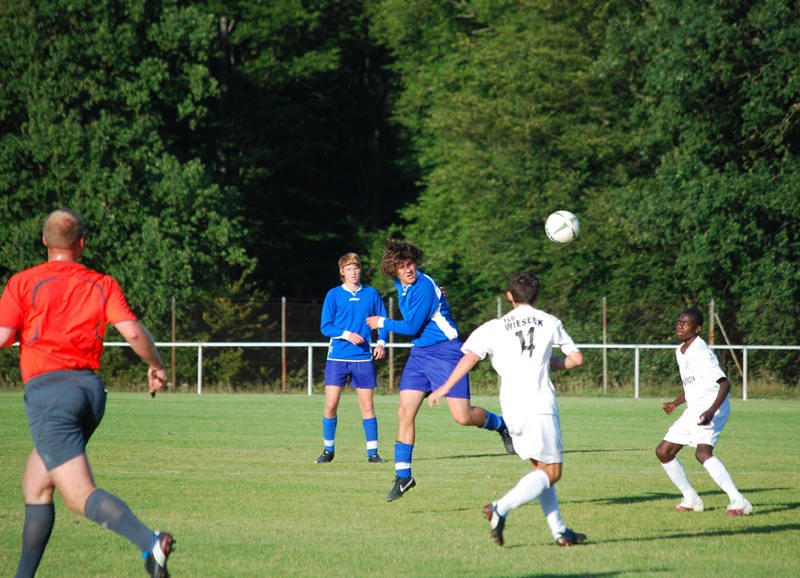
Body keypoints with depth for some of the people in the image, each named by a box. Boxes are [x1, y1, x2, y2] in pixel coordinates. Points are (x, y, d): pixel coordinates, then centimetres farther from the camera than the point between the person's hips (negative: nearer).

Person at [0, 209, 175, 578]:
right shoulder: (103, 285, 9)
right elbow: (133, 332, -3)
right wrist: (157, 366, 13)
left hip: (48, 390, -6)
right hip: (90, 387, 6)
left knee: (82, 496, -14)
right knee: (34, 486, 21)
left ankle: (149, 542, -38)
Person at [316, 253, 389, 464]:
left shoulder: (371, 294, 7)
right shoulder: (334, 295, 2)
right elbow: (325, 327, -1)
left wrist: (381, 342, -7)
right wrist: (346, 334, -16)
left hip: (363, 358, 1)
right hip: (337, 357, -1)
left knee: (367, 406, 1)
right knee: (331, 404, -4)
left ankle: (372, 452, 6)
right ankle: (328, 450, 11)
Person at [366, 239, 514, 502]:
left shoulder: (424, 287, -21)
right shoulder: (401, 284, 5)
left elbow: (411, 327, -18)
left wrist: (382, 323, -5)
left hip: (445, 352, -7)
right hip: (419, 352, 7)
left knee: (463, 417, -11)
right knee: (405, 411, -4)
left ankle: (501, 424, 21)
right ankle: (403, 476, 1)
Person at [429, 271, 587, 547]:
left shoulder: (495, 327, 8)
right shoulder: (550, 323, 8)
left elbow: (471, 356, -6)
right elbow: (576, 358, 12)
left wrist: (445, 388, -3)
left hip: (512, 410, 4)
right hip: (540, 407, -3)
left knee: (541, 469, 16)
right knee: (550, 472, -1)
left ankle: (559, 531, 11)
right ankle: (500, 509, -22)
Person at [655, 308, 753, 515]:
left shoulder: (701, 352, -17)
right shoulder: (680, 352, 13)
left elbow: (724, 383, -23)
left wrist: (711, 411, -35)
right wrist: (675, 403, 19)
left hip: (711, 408, -10)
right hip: (693, 411, 10)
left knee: (703, 452, -30)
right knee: (663, 452, 11)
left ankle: (738, 502, -31)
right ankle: (691, 500, 23)